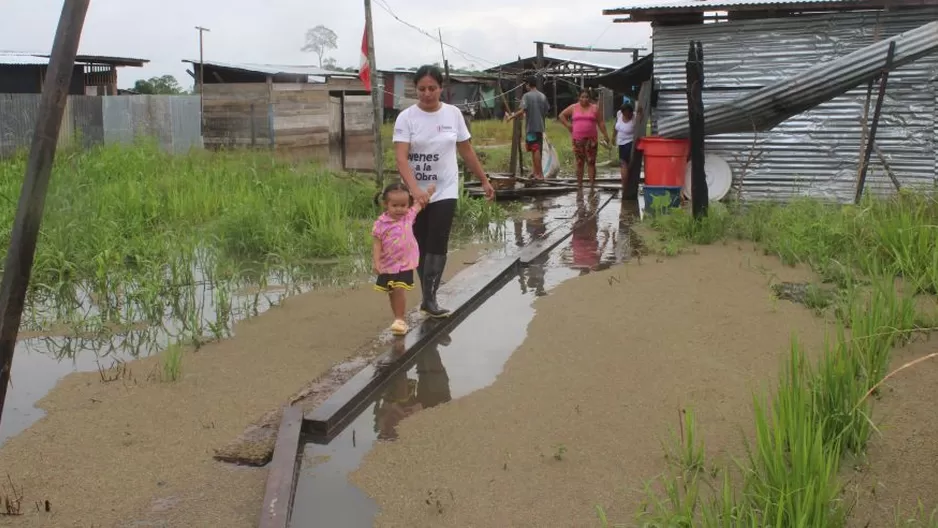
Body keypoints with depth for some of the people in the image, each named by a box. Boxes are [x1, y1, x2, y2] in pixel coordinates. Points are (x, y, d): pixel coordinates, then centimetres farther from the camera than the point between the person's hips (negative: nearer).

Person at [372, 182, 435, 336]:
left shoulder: (409, 215, -3)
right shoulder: (381, 223, -11)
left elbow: (419, 204, 16)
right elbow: (377, 244, -9)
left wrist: (428, 191, 11)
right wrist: (376, 262, -18)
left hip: (405, 263, -1)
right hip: (387, 265, 1)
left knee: (399, 290, -14)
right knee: (392, 293, 12)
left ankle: (400, 320, -6)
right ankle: (398, 319, 27)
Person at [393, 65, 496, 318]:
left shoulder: (453, 114, -1)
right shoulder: (406, 117, -9)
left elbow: (467, 150, 9)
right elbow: (400, 157, -19)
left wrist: (484, 181, 11)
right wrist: (414, 189, -35)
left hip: (444, 192, 0)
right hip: (415, 194, 0)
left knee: (437, 245, -9)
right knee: (421, 247, 8)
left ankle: (429, 299, -4)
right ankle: (428, 299, 20)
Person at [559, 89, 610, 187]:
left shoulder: (595, 108, 6)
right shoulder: (573, 107, 7)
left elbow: (601, 122, 5)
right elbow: (562, 115, 16)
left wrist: (605, 135, -1)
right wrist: (568, 125, 6)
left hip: (591, 139, -1)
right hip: (577, 139, 1)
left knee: (591, 162, -5)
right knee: (579, 162, 5)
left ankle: (592, 184, -4)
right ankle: (579, 184, 9)